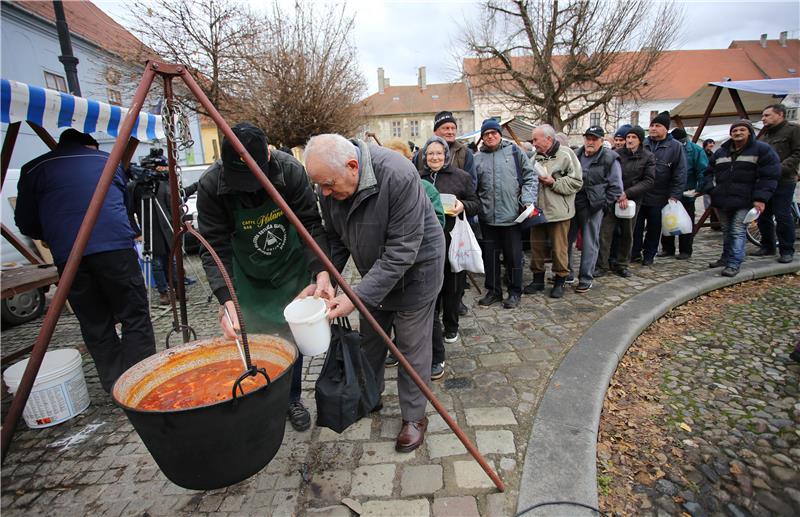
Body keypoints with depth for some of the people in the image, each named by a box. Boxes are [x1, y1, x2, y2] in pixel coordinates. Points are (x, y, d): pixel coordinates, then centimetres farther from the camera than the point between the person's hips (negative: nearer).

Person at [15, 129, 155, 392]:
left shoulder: (34, 169, 16)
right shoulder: (108, 161, 19)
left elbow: (26, 224, 18)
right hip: (116, 247, -1)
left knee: (96, 327, 9)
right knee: (135, 319, 4)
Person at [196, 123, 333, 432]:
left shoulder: (290, 170, -23)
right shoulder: (210, 186, -24)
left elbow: (311, 225, -21)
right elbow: (214, 248, -22)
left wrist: (321, 271, -35)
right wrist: (226, 300, -34)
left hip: (291, 269, 1)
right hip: (248, 277, 0)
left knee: (292, 336, 7)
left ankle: (292, 399, 30)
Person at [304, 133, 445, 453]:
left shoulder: (399, 177, -33)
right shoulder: (331, 186, -12)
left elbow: (401, 252, -33)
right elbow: (336, 240, 0)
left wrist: (358, 297, -34)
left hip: (415, 268, -6)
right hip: (374, 270, 7)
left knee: (411, 348, 3)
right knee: (369, 341, 19)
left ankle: (414, 417, 25)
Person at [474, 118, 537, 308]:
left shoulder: (515, 152, 5)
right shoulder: (477, 159, 9)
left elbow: (530, 177, 4)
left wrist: (528, 201, -8)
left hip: (512, 215, -2)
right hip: (487, 217, 2)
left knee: (513, 256, 6)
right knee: (490, 255, 11)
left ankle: (515, 292, 22)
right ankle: (493, 290, 26)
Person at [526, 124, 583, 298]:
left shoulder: (565, 154, -7)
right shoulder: (536, 156, 9)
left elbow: (576, 182, -11)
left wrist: (553, 182, -17)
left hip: (558, 211, -5)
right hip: (537, 210, 6)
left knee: (559, 248, 3)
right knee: (536, 246, 12)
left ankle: (559, 281, 19)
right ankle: (538, 279, 26)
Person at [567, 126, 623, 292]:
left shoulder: (610, 159, -5)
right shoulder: (576, 155, 9)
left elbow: (616, 187, -4)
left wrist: (603, 204, -9)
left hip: (593, 208, -5)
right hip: (572, 205, 5)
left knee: (590, 244, 3)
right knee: (566, 240, 9)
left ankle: (586, 279, 12)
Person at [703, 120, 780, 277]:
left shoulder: (762, 150, -2)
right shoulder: (721, 152, 13)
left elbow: (769, 176, -7)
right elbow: (709, 172, 20)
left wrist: (760, 198, -16)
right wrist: (710, 189, 2)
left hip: (743, 201, -5)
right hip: (722, 200, 5)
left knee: (737, 232, -9)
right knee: (726, 231, 14)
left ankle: (734, 264, -7)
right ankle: (726, 258, 25)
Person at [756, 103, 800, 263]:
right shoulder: (763, 134, 19)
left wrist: (779, 170, -21)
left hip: (783, 182, -7)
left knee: (783, 217, -5)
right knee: (763, 216, 10)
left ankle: (787, 251, 4)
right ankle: (767, 246, 22)